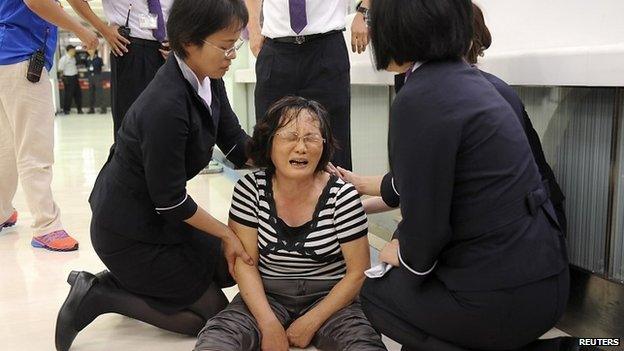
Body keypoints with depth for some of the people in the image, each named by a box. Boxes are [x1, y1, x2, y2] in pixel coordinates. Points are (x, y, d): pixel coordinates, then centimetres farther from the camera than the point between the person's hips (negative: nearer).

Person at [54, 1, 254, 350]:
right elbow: (171, 202, -25)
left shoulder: (208, 80, -6)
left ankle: (128, 280, 18)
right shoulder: (166, 107, -32)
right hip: (128, 232, -8)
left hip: (154, 217, 8)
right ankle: (98, 296, 5)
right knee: (212, 313, 4)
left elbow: (237, 142, 1)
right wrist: (226, 233, -13)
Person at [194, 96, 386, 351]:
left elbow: (358, 271, -7)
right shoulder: (250, 189, -7)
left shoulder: (343, 196, -11)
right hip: (266, 295, 1)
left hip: (328, 298, 0)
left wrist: (310, 323, -12)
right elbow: (245, 263, -5)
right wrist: (269, 325, -16)